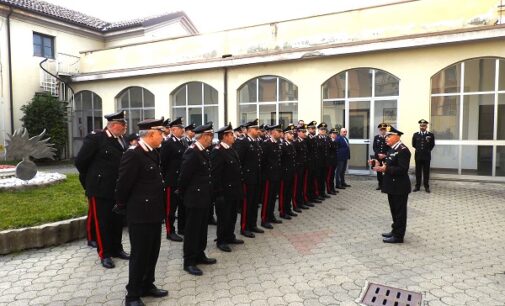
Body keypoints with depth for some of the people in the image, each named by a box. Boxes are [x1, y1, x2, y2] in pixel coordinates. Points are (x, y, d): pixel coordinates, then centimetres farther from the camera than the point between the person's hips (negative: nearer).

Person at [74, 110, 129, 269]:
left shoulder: (121, 140, 7)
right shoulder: (95, 137, -13)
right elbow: (80, 161, -10)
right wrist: (91, 179, 1)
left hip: (117, 188, 6)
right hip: (100, 188, -6)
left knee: (117, 220, 15)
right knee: (102, 221, 6)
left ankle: (116, 249, 30)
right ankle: (104, 254, 17)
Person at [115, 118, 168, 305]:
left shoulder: (153, 154, 9)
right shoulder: (133, 155, -19)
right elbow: (123, 185, -16)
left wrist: (159, 208, 15)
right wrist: (122, 207, -3)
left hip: (154, 213, 8)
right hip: (140, 214, -8)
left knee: (152, 253, 18)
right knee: (139, 255, 4)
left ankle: (147, 286, 34)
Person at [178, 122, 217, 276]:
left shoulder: (204, 152, 9)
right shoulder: (192, 152, -20)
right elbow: (184, 175, -17)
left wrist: (209, 195, 13)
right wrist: (182, 193, -5)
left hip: (204, 198, 9)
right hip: (194, 198, -9)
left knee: (202, 228, 18)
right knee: (192, 230, 1)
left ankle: (199, 255, 32)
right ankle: (189, 262, 12)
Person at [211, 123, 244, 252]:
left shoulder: (231, 149, 11)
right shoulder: (217, 151, -17)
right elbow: (215, 174, -20)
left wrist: (239, 188, 13)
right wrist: (219, 193, -20)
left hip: (234, 190, 8)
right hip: (225, 192, -8)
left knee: (232, 215, 18)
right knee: (224, 216, 4)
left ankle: (230, 237, 33)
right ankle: (221, 241, 19)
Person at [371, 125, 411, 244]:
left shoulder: (403, 150, -18)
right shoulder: (392, 149, 12)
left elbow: (402, 169, -25)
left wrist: (385, 169, -31)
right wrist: (379, 163, 1)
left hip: (399, 187, -10)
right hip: (393, 186, 10)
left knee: (399, 211, 1)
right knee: (394, 210, 19)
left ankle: (398, 236, 9)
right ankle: (395, 231, 31)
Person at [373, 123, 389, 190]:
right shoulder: (376, 137, 8)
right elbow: (374, 147, 4)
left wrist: (385, 155, -14)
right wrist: (378, 154, -10)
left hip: (386, 157, -3)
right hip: (378, 157, 3)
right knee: (379, 171, 7)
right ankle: (380, 185, 16)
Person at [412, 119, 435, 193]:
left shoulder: (431, 135, -2)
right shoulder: (415, 135, 2)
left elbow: (432, 145, 9)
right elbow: (413, 144, 14)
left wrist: (427, 150, 12)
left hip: (427, 156, -1)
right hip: (418, 156, 1)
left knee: (426, 172, 5)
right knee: (418, 172, 7)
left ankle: (426, 187, 13)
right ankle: (417, 186, 14)